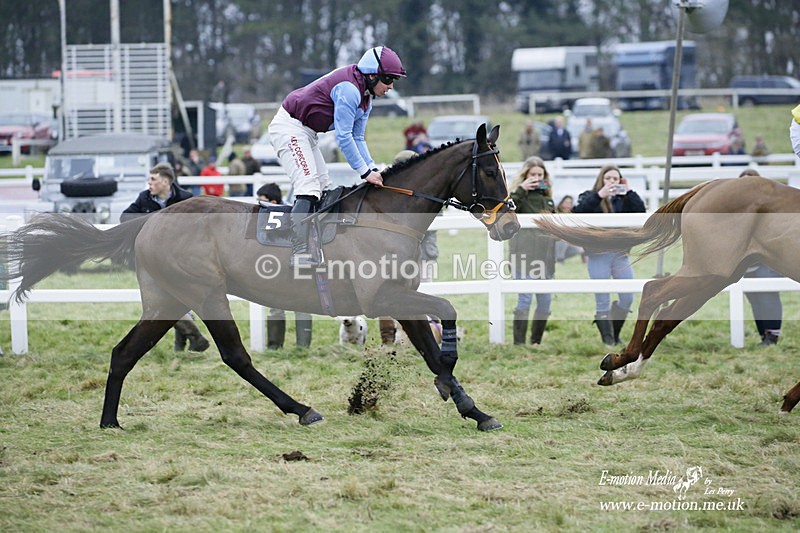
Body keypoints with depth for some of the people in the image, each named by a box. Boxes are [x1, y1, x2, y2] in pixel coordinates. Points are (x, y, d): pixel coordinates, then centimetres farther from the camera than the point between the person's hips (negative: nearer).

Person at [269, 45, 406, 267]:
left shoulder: (365, 96, 9)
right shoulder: (349, 89, -24)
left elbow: (358, 138, 12)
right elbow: (343, 137, -25)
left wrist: (373, 169, 0)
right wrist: (365, 172, -20)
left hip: (306, 133, 11)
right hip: (289, 127, -11)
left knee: (326, 190, 9)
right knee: (309, 188, -21)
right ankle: (300, 254, -30)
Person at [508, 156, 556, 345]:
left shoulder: (546, 195, 17)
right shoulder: (519, 194, -1)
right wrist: (521, 190, -21)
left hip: (545, 254, 6)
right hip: (524, 253, -6)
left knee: (545, 301, 7)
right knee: (525, 298, -9)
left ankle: (536, 342, 19)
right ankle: (519, 343, -6)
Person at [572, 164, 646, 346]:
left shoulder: (623, 199, 11)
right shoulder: (590, 197, 3)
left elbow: (640, 211, -4)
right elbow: (577, 213, -17)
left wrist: (628, 191, -7)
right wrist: (599, 195, -22)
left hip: (621, 254, 3)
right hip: (598, 256, -3)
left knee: (627, 299, 2)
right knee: (602, 302, 0)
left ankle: (615, 334, 22)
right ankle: (607, 338, 10)